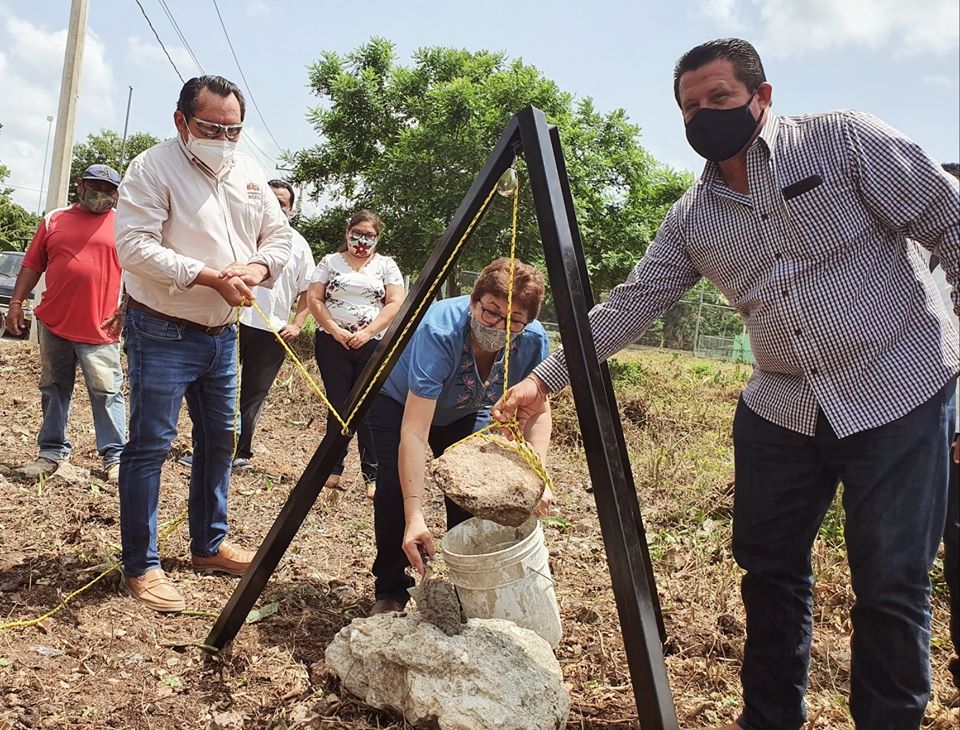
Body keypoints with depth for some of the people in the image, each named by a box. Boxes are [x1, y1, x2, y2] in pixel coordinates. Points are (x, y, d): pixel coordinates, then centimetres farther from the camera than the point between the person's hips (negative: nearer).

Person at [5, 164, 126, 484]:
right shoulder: (54, 219, 11)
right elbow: (32, 265, 12)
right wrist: (16, 303, 5)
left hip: (99, 328, -3)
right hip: (53, 324, 4)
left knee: (106, 392, -3)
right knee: (54, 390, 12)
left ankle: (114, 456, 4)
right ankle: (52, 450, 23)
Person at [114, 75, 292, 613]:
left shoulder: (249, 173, 7)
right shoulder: (154, 168, -11)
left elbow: (280, 236, 11)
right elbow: (136, 247, -21)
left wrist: (257, 268, -11)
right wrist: (210, 276, -28)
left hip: (222, 333, 7)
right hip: (163, 332, -7)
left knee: (219, 440, 14)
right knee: (151, 445, -4)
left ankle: (209, 546, 30)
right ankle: (141, 566, 8)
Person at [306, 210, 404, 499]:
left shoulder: (386, 265, 8)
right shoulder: (330, 261, 10)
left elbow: (396, 303, -1)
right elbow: (314, 299, 3)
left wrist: (368, 332, -12)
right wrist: (335, 330, -10)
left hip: (373, 344, -1)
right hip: (333, 343, 1)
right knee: (337, 407, 2)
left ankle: (373, 475, 5)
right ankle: (333, 470, 12)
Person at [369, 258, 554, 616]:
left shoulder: (533, 340, -27)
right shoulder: (439, 332, -41)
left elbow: (538, 410, -14)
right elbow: (414, 432, -44)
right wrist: (414, 516, -50)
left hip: (465, 411, 4)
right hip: (399, 401, -3)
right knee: (396, 486, -20)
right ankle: (390, 592, 1)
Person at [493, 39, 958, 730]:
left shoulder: (846, 140, -8)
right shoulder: (691, 218, 5)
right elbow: (629, 305, 4)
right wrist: (546, 379, -3)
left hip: (899, 393, -4)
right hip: (781, 407, 5)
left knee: (891, 583, 1)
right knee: (768, 567, 11)